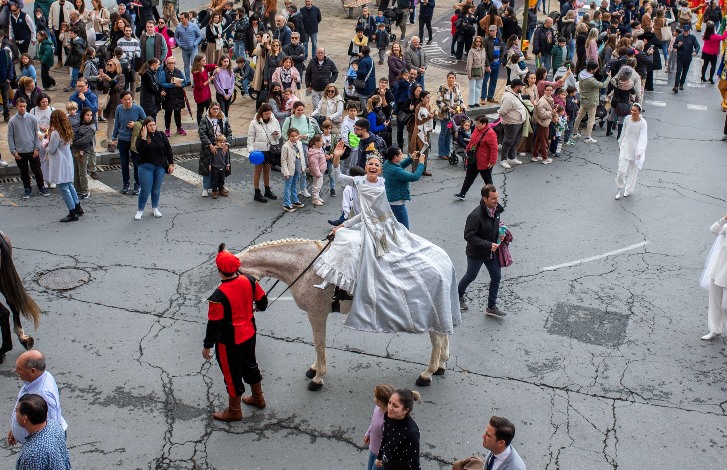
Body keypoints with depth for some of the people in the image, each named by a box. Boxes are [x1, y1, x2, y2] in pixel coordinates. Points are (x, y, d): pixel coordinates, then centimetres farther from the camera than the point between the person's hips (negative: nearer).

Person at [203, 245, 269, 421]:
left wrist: (207, 346, -8)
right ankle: (258, 398, 48)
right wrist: (258, 307, 27)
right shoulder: (249, 281, -13)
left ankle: (234, 411, 32)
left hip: (229, 342, -6)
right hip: (249, 334, 7)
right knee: (250, 365, 28)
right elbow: (262, 301, 3)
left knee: (232, 374, 13)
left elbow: (214, 324, -22)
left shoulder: (219, 296, -30)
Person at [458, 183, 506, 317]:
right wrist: (488, 245, -28)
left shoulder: (496, 210, -6)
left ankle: (491, 307, 24)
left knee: (496, 277, 9)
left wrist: (499, 234, -6)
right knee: (471, 276, 15)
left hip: (491, 252, 6)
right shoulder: (476, 216, -30)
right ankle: (459, 296, 43)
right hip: (476, 253, -6)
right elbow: (469, 236, -28)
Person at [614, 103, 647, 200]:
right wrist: (620, 144, 19)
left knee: (633, 170, 12)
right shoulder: (627, 119, -5)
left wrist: (639, 151, -32)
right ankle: (620, 188, 20)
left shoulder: (643, 123, -16)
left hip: (635, 149, -2)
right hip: (625, 147, 2)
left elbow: (642, 138, -21)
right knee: (621, 169, -4)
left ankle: (628, 189, 32)